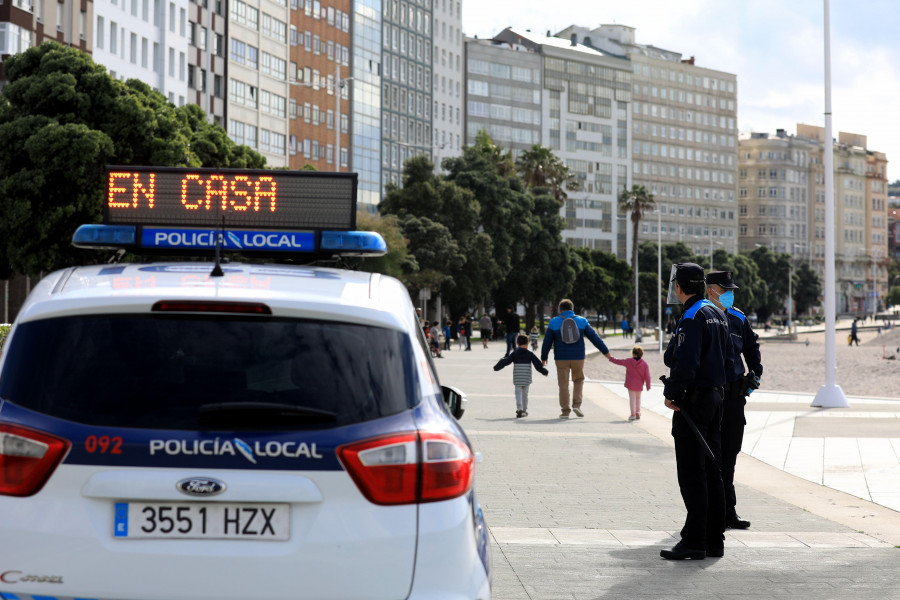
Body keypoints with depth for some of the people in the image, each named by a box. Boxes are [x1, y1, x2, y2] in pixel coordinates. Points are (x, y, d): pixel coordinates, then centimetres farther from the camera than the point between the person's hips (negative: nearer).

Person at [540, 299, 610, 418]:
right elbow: (595, 338, 3)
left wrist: (544, 358, 13)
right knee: (578, 380, 19)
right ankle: (577, 404, 3)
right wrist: (606, 352, 8)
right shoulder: (582, 321, 3)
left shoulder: (554, 322, 1)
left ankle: (565, 411, 3)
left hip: (561, 359, -1)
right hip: (578, 358, 1)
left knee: (563, 385, 4)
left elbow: (547, 342, 2)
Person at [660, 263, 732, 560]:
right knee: (712, 471, 11)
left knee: (691, 473, -7)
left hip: (693, 400, -9)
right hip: (716, 396, 9)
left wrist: (672, 394, -13)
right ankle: (714, 540, 14)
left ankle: (694, 541, -7)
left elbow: (686, 363, -24)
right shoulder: (717, 314, 14)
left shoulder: (692, 318, -15)